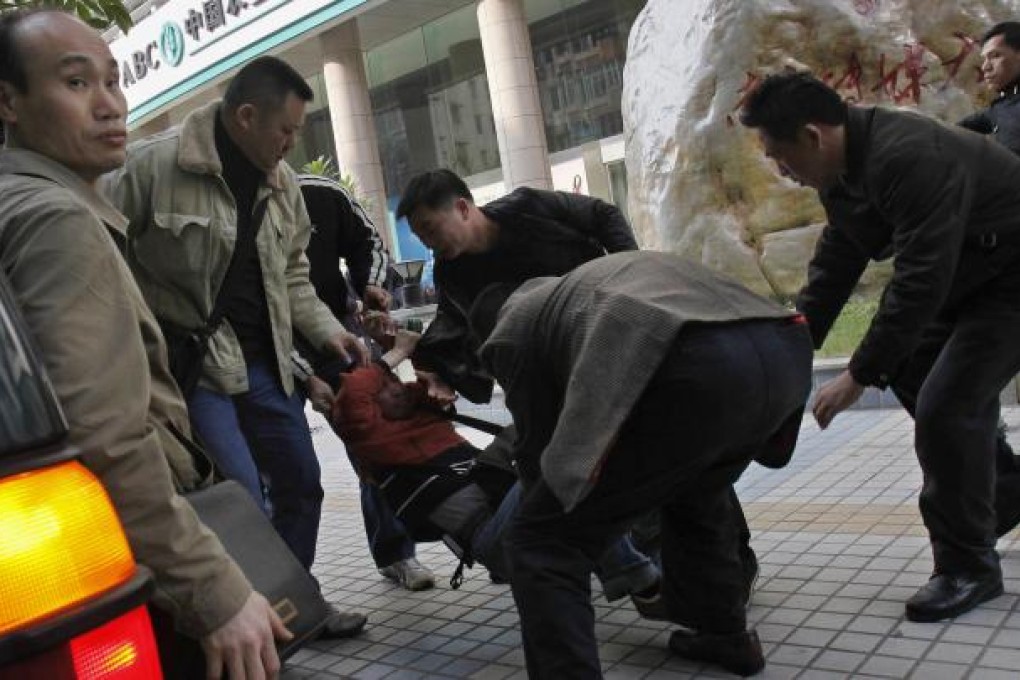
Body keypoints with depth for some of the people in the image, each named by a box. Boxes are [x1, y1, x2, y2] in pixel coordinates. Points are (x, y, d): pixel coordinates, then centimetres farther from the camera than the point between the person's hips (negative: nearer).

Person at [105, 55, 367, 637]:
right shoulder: (153, 165, -15)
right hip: (188, 364, -7)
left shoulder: (281, 181, 7)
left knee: (301, 483, 15)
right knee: (243, 498, -11)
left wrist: (326, 329, 4)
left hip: (262, 361, 8)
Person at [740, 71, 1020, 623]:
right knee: (910, 376, 12)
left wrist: (860, 375, -29)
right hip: (960, 278, 9)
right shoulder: (841, 171, -3)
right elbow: (832, 267, 3)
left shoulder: (907, 158, -33)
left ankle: (968, 567, 1)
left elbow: (920, 280, -35)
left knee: (944, 407, -15)